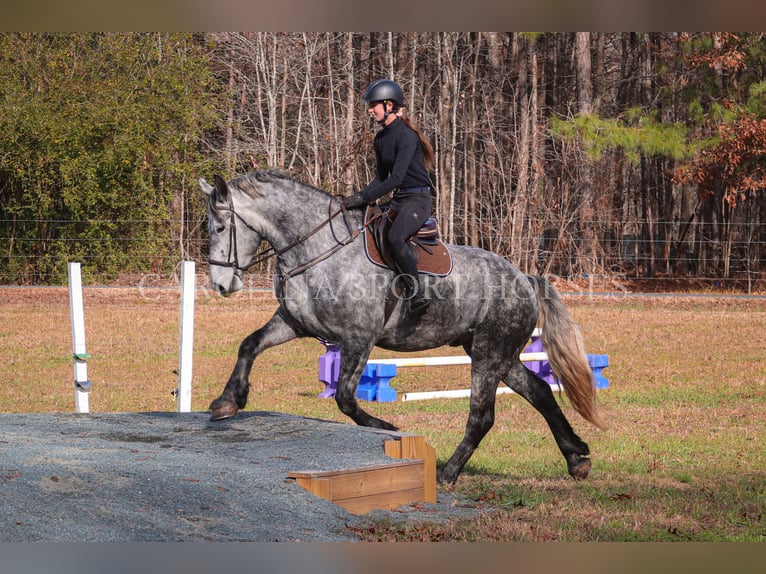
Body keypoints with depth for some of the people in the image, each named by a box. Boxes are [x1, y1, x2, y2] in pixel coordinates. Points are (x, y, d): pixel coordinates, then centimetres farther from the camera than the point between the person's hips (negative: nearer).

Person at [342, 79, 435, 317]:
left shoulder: (406, 136, -17)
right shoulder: (381, 139, 11)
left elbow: (396, 178, -24)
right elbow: (381, 178, 16)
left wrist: (363, 197, -23)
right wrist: (359, 197, 0)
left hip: (418, 199, -10)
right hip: (397, 199, 10)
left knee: (395, 237, -34)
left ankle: (417, 294, -29)